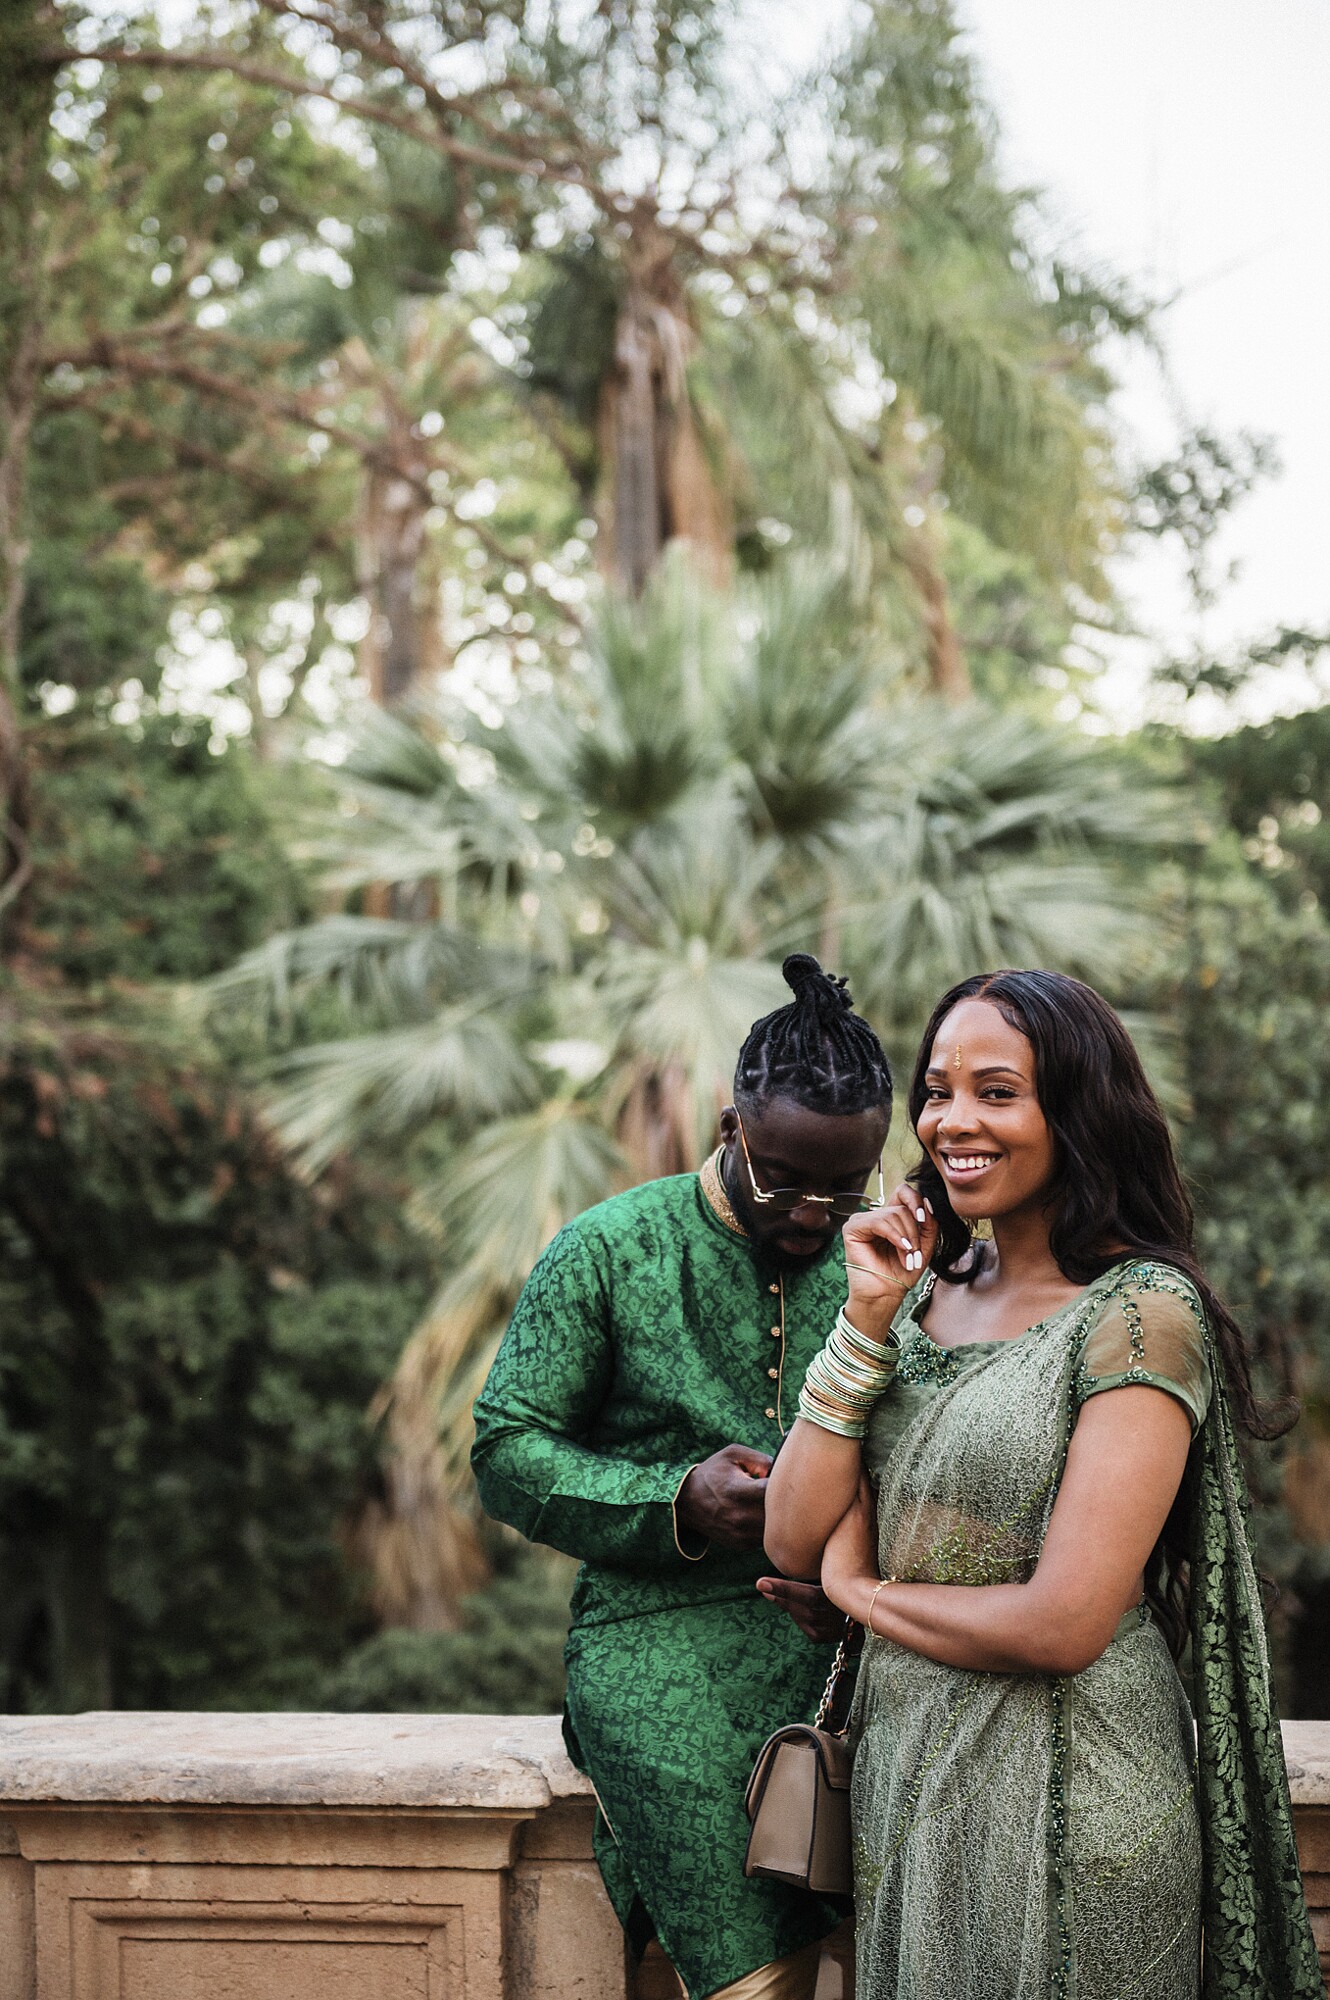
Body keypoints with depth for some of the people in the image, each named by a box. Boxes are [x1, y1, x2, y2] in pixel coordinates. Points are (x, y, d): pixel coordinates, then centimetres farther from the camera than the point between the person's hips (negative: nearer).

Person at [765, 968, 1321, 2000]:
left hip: (1066, 1795, -6)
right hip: (905, 1773, 7)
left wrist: (862, 1590, -6)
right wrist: (867, 1321, -7)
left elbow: (1063, 1626, -21)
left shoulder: (1143, 1311, -15)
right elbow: (795, 1540, 0)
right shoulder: (927, 1297, 7)